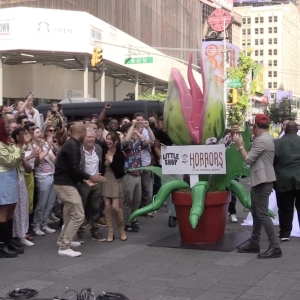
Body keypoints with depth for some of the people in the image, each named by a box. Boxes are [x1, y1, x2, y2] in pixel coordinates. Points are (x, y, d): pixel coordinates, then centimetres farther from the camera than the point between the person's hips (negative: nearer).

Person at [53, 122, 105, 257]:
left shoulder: (71, 144, 15)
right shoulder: (72, 146, -17)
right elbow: (74, 169, -22)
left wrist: (84, 180, 17)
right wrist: (90, 177, -11)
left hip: (64, 183, 10)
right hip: (65, 184, -10)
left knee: (74, 214, 21)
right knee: (78, 216, -8)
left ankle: (63, 240, 28)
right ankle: (64, 247, -6)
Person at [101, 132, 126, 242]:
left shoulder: (120, 154, -8)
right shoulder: (104, 152, 0)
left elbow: (121, 171, -14)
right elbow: (101, 167, 6)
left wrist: (111, 162, -18)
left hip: (116, 182, -3)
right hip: (105, 181, 3)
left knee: (116, 207, -7)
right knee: (107, 206, 2)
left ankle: (121, 229, 15)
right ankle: (110, 232, 11)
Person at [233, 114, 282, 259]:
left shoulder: (261, 140, -17)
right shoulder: (267, 138, 16)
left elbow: (248, 159, -17)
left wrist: (240, 146, -6)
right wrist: (243, 145, 12)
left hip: (262, 181, -11)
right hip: (259, 180, 11)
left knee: (262, 214, -10)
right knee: (256, 213, 15)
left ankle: (275, 247, -9)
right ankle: (254, 243, 23)